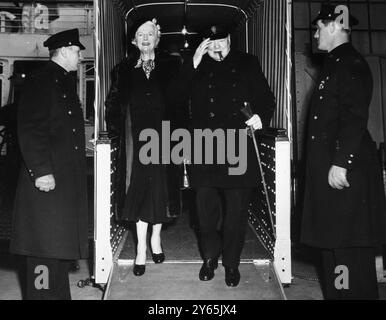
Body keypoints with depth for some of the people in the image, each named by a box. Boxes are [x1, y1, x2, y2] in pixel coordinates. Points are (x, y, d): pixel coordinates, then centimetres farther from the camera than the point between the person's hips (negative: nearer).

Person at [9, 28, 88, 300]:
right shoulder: (41, 81, -9)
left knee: (61, 240, 15)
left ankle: (58, 291, 26)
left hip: (69, 175, 9)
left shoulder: (66, 81, 18)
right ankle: (42, 291, 8)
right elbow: (29, 129, -16)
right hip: (48, 176, -9)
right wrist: (41, 171, -20)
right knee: (46, 239, -3)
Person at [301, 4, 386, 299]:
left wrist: (341, 162, -23)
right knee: (333, 239, 15)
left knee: (349, 244, -3)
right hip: (330, 166, 10)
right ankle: (337, 292, 26)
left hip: (346, 167, -10)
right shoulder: (335, 63, 19)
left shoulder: (351, 63, -10)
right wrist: (330, 163, 17)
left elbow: (355, 117, -20)